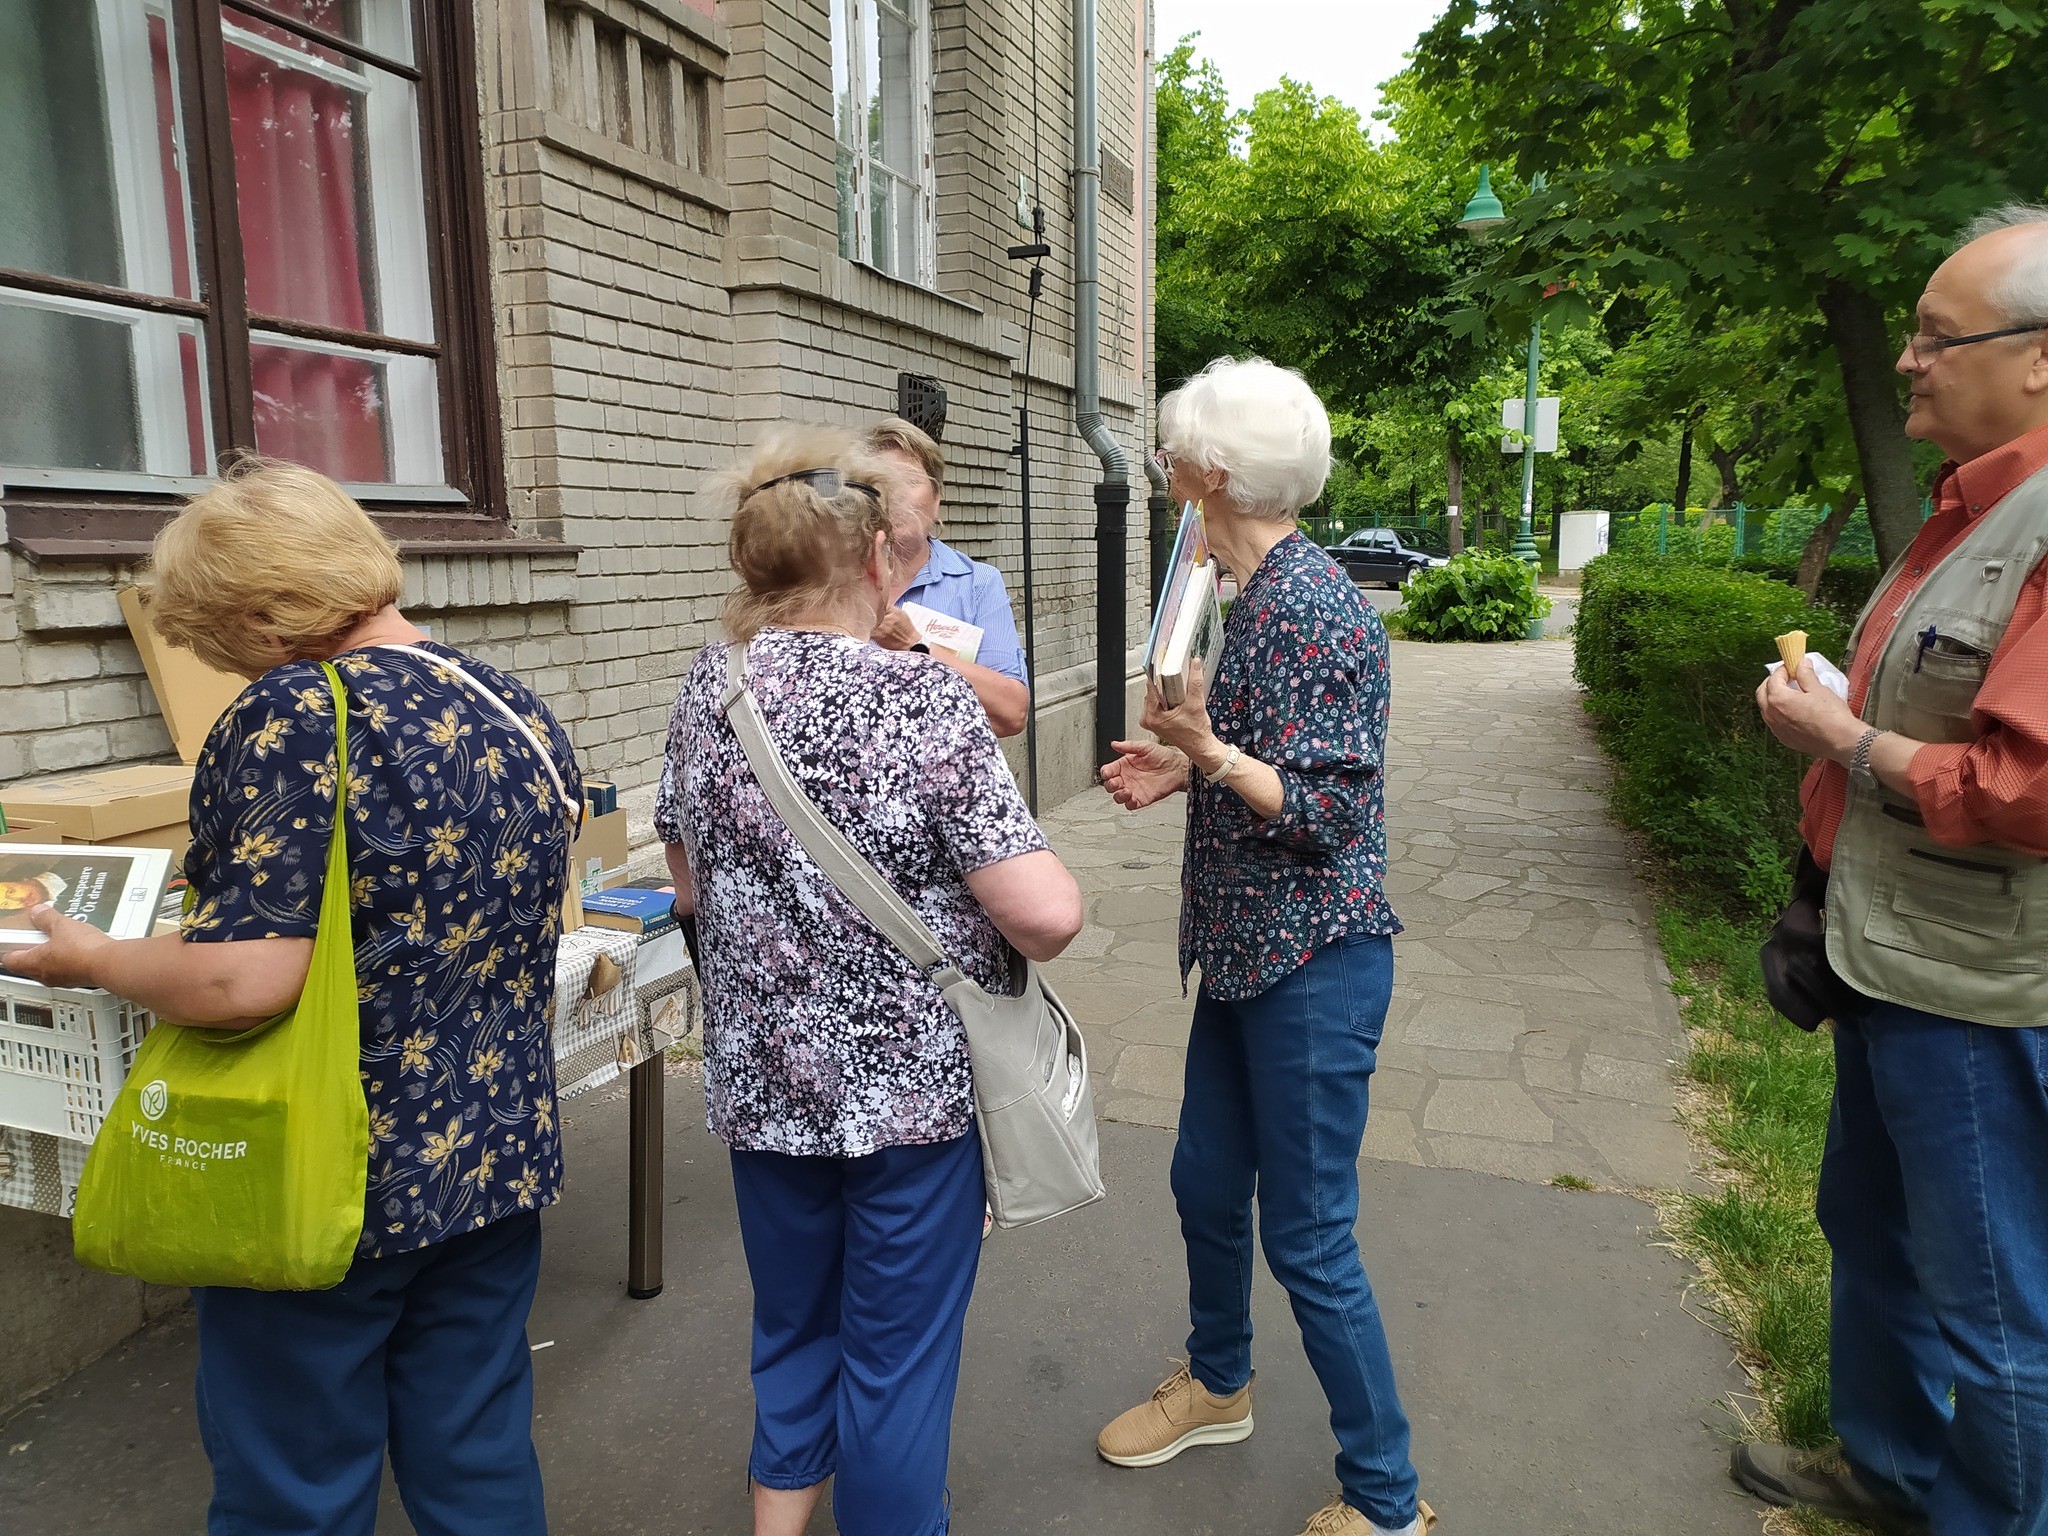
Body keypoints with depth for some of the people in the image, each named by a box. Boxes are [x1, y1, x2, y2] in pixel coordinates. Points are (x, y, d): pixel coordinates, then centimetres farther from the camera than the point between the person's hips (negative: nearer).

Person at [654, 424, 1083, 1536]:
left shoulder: (710, 689, -3)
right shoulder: (924, 699, -20)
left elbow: (692, 885, 8)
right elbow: (1046, 915, -23)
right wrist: (1030, 935, -1)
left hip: (761, 1078, 5)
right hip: (911, 1079, -5)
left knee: (792, 1329, 25)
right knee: (897, 1356, 14)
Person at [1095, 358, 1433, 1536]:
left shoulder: (1312, 607, -21)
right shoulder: (1261, 595, 8)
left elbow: (1323, 810, -23)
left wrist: (1207, 749, -35)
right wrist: (1182, 771, 7)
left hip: (1313, 963, -10)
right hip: (1246, 950, 10)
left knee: (1308, 1237, 3)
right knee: (1207, 1183, 22)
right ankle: (1219, 1385, 47)